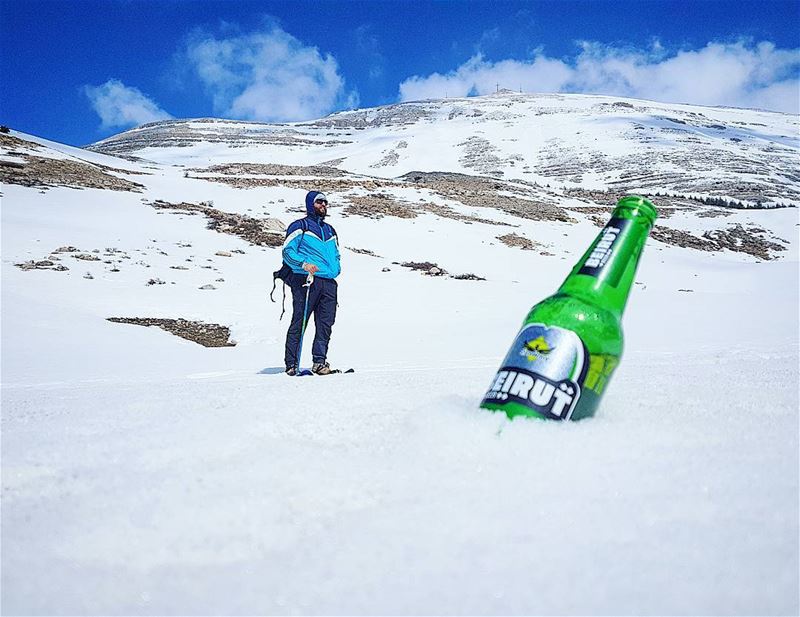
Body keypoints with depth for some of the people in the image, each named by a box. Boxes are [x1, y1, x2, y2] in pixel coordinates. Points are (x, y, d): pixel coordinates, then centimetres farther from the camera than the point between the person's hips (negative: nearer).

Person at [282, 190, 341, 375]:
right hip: (305, 280, -6)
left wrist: (335, 268, 14)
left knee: (326, 323, 0)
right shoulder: (300, 226, 5)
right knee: (299, 322, -7)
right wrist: (304, 264, -20)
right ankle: (292, 364, -4)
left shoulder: (330, 231, 26)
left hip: (328, 282, 6)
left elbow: (336, 254, 35)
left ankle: (320, 361, 5)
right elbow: (287, 251, -4)